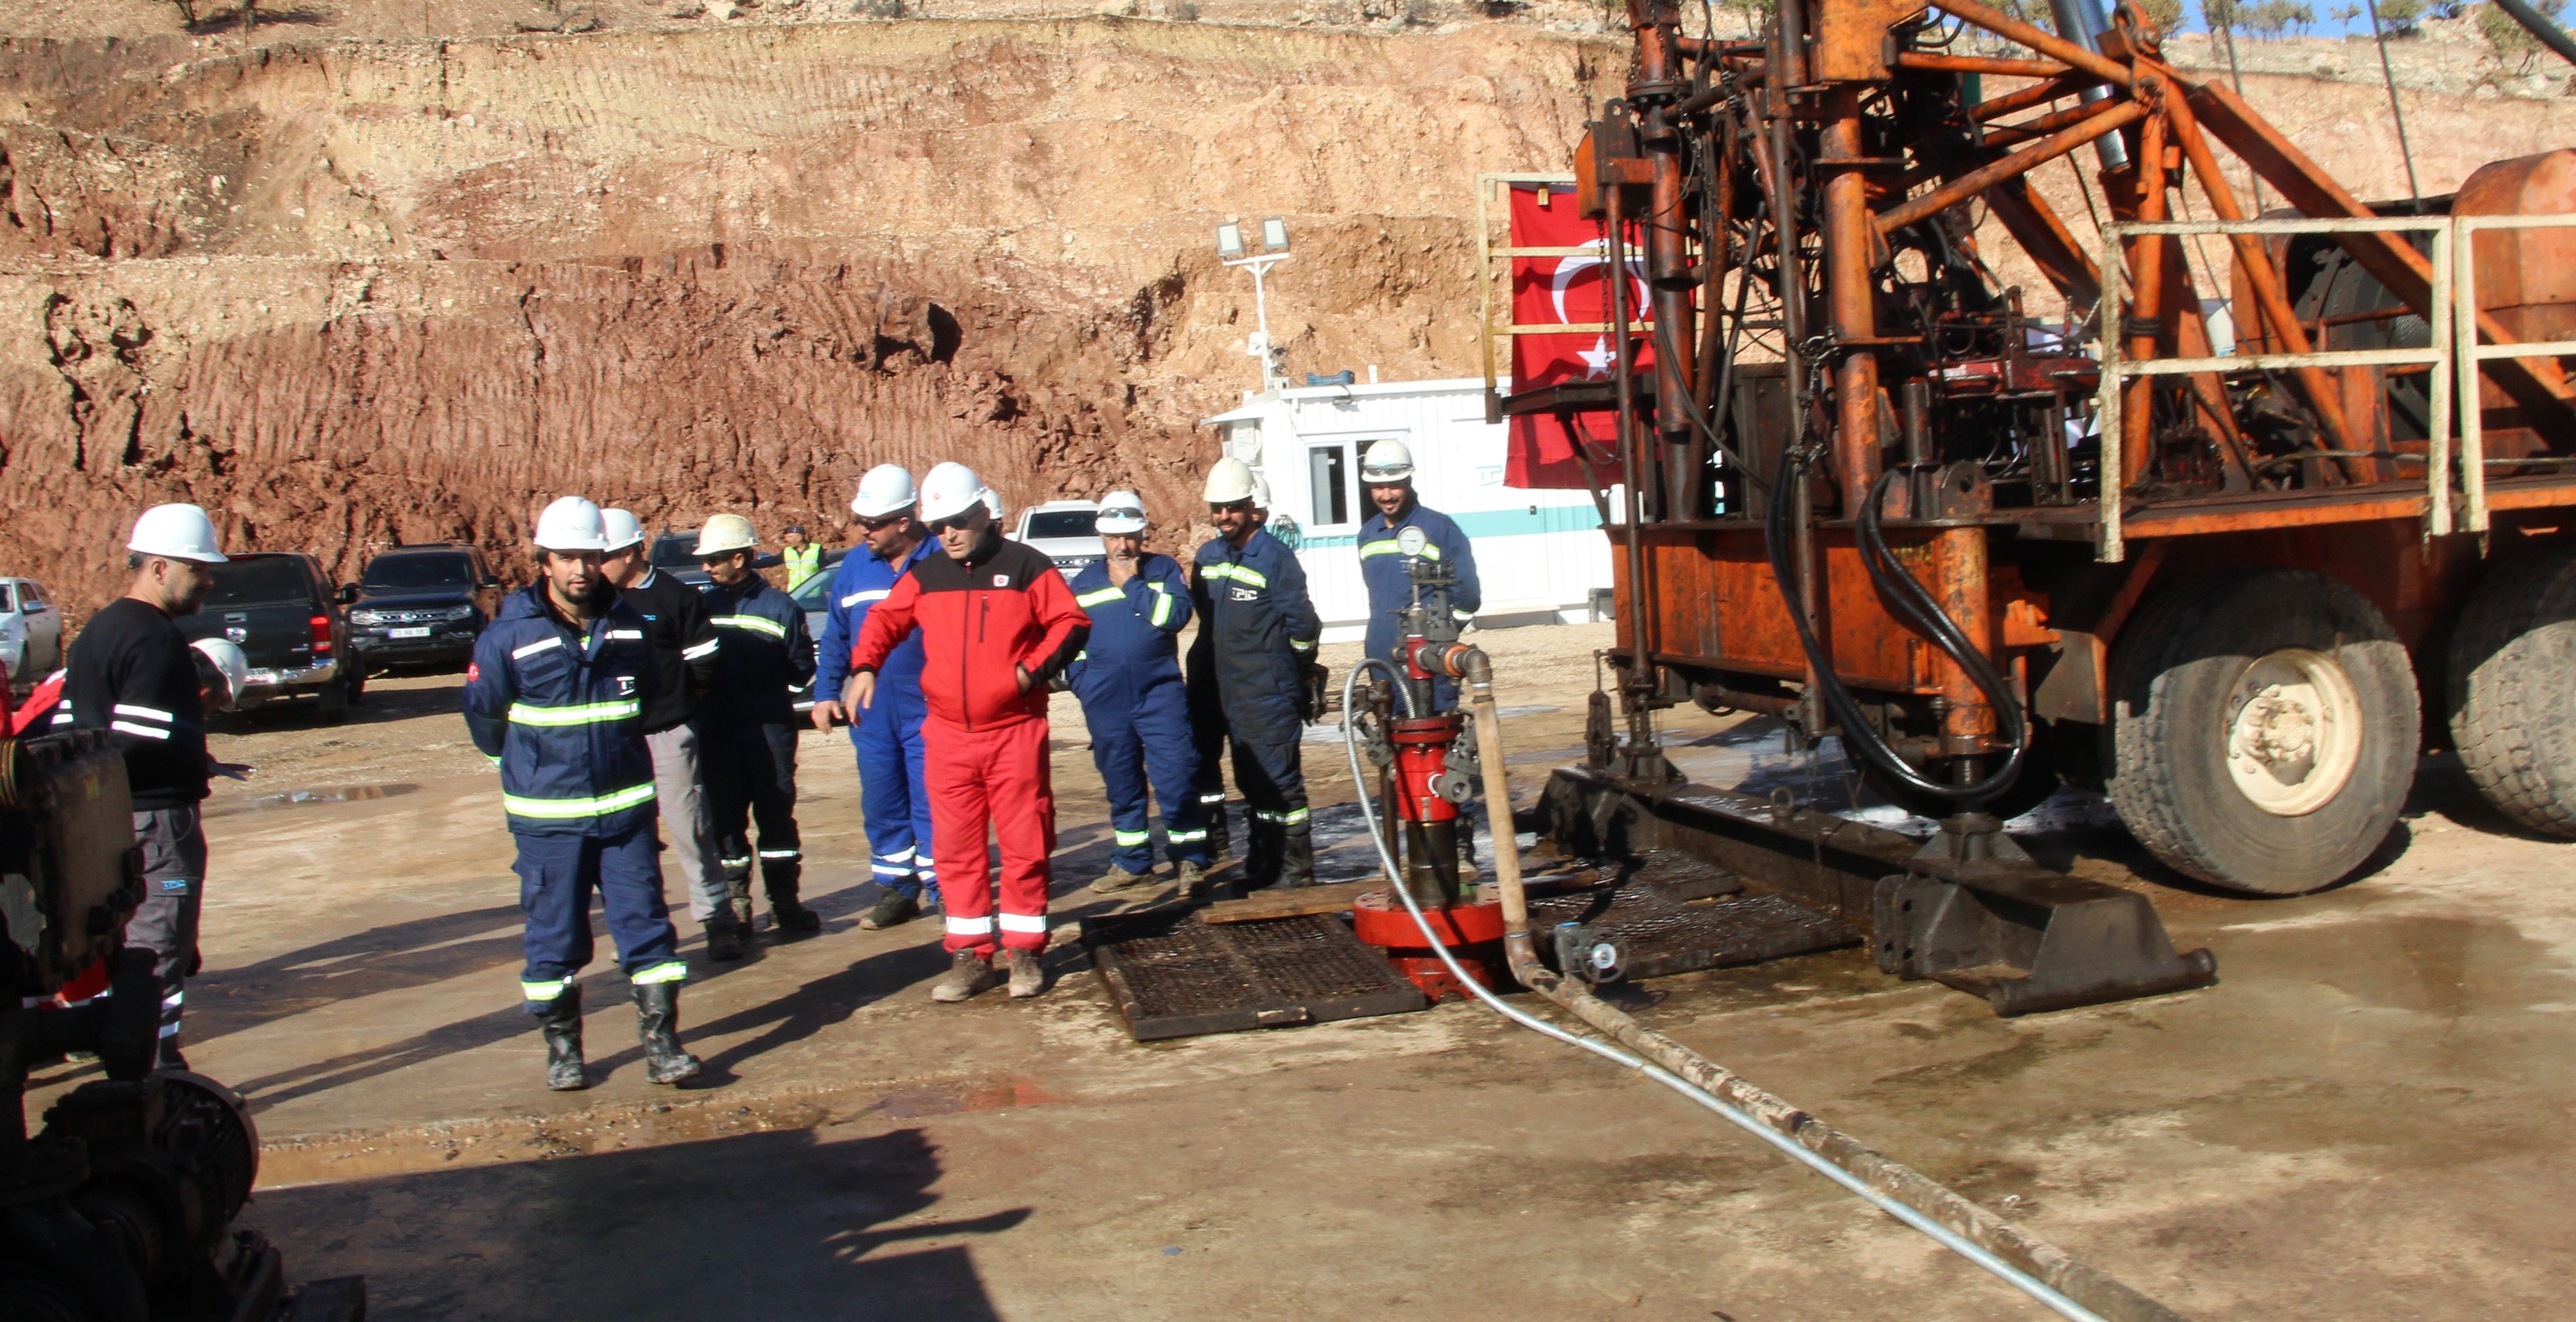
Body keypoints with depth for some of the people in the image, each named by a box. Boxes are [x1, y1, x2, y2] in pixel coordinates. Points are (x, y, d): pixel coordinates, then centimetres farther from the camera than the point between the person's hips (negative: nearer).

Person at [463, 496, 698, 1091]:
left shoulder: (628, 625, 3)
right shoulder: (509, 635, -8)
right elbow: (484, 715, 3)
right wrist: (528, 768, 13)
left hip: (626, 808, 3)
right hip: (548, 817, -2)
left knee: (645, 923, 2)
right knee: (554, 935, 6)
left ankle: (661, 1042, 8)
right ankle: (562, 1048, 19)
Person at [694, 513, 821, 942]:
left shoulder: (780, 607, 0)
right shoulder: (704, 606, 9)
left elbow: (802, 668, 0)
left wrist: (766, 672, -13)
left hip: (770, 726, -3)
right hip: (717, 731, 3)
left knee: (776, 814, 3)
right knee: (726, 818, 5)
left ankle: (785, 903, 11)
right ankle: (736, 904, 14)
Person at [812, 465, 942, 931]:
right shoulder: (854, 568, 8)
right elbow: (835, 637, 15)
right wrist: (826, 693, 8)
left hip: (927, 712, -5)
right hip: (870, 713, 6)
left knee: (930, 803, -3)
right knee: (881, 806, 12)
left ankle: (940, 888, 6)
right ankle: (896, 891, 23)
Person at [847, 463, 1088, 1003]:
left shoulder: (1026, 567, -1)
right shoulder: (925, 577, 10)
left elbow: (1071, 623, -3)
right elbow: (884, 621, 11)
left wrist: (1034, 669, -14)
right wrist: (865, 666, -7)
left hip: (1015, 733, -4)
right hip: (948, 736, 4)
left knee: (1024, 844, 1)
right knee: (955, 848, 6)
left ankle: (1025, 951, 13)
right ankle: (970, 956, 14)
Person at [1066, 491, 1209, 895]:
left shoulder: (1165, 569, 4)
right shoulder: (1084, 581, 13)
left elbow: (1175, 615, -14)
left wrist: (1131, 585, -10)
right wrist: (1082, 683, 13)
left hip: (1161, 692, -3)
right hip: (1106, 700, 3)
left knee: (1177, 776, -9)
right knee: (1121, 783, 9)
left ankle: (1188, 859, 1)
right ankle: (1132, 863, 20)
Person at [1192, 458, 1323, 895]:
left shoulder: (1275, 558, -12)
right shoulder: (1206, 558, 9)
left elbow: (1303, 625, -10)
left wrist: (1295, 667, 1)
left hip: (1272, 694, -7)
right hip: (1229, 692, 7)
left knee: (1280, 783, -4)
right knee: (1251, 785, 15)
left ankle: (1296, 870, 4)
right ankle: (1262, 867, 26)